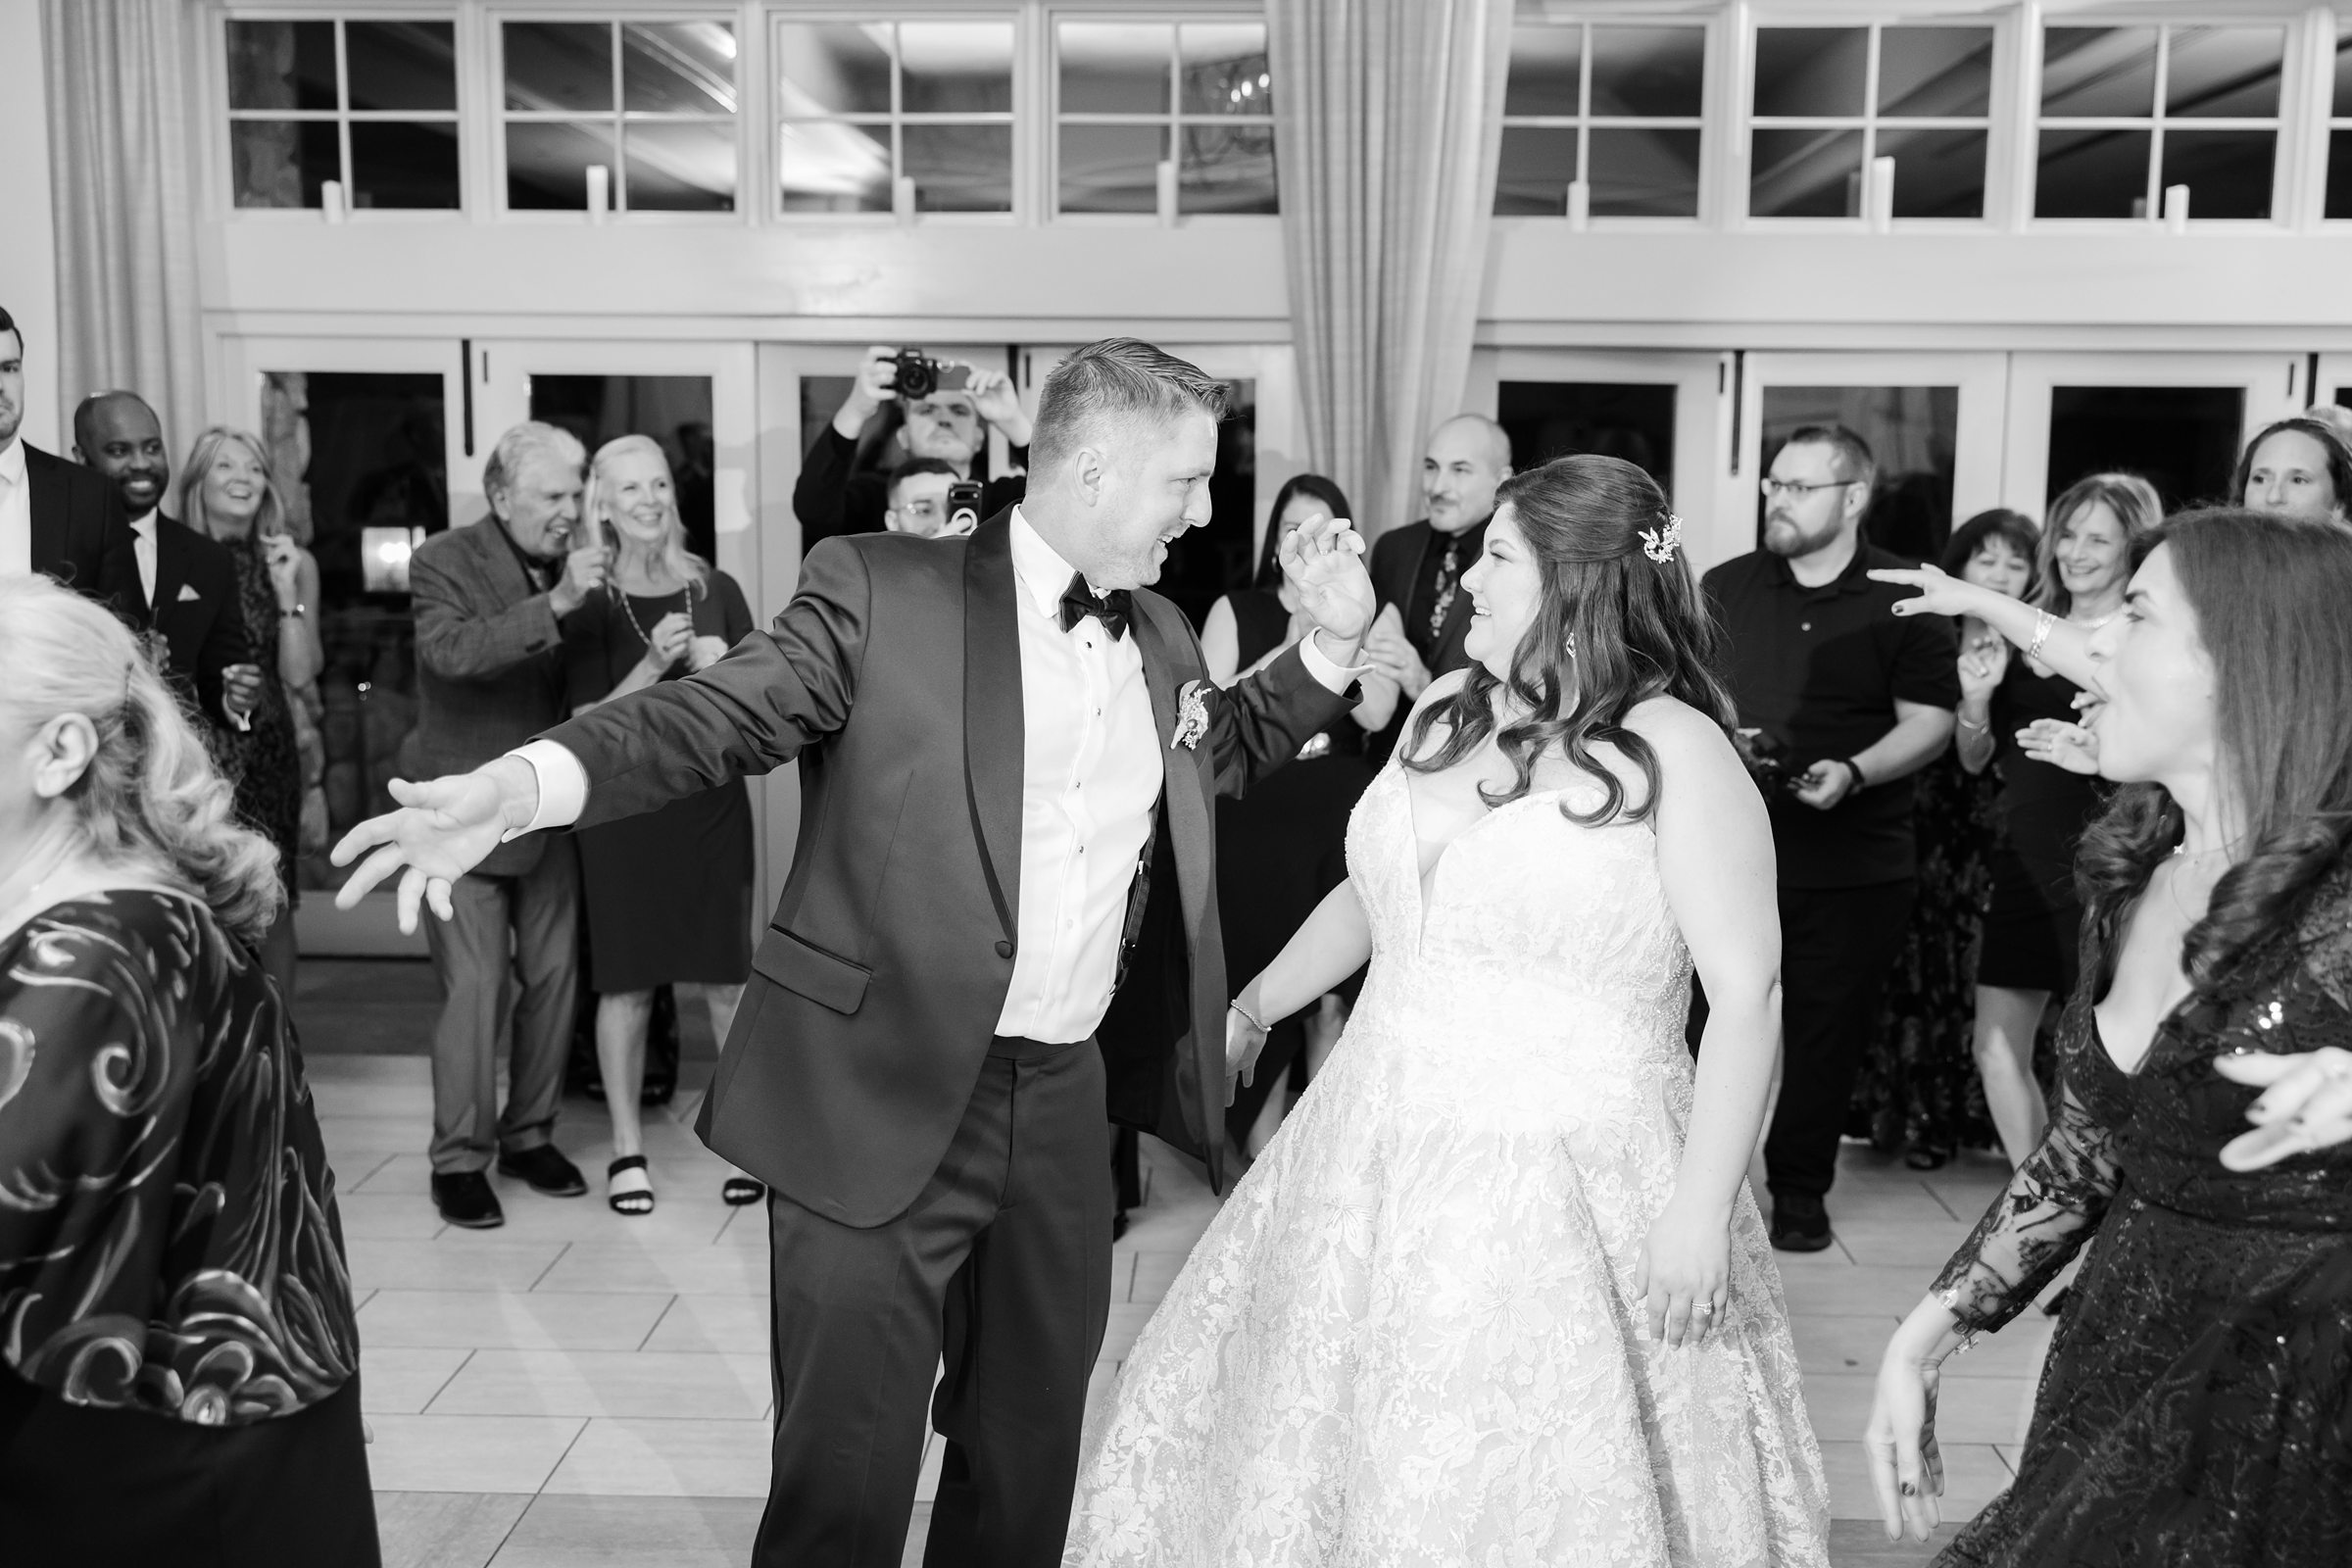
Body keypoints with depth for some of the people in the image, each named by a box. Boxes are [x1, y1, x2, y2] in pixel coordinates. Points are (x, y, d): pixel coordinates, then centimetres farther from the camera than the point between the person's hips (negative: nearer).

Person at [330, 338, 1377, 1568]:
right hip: (881, 1101, -5)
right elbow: (718, 712, -15)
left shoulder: (1162, 639, 12)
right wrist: (523, 784, -32)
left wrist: (1329, 642, 14)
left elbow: (1222, 758, 29)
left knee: (1028, 1459, 19)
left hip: (1066, 1105, 6)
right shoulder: (883, 590, -7)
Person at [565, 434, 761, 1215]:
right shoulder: (589, 606, -2)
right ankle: (627, 1146, 17)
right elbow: (588, 726, -6)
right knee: (627, 982, 4)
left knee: (726, 979, 4)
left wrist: (721, 669, -14)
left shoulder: (715, 590, 3)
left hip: (711, 803, 1)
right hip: (622, 810, -1)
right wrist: (651, 666, -20)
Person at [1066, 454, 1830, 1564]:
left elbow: (1746, 995, -13)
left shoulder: (1676, 751, -12)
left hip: (1557, 1194, -6)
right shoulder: (1443, 712, 7)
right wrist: (1252, 1009, 24)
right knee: (1304, 1451, 14)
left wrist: (1700, 1210, -17)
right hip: (1375, 1166, 6)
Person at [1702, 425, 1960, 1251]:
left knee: (1826, 1029, 7)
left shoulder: (1903, 599, 0)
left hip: (1852, 866, -1)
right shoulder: (1725, 588, 8)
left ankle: (1800, 1188, 22)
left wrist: (1854, 772, -18)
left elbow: (1930, 720, -2)